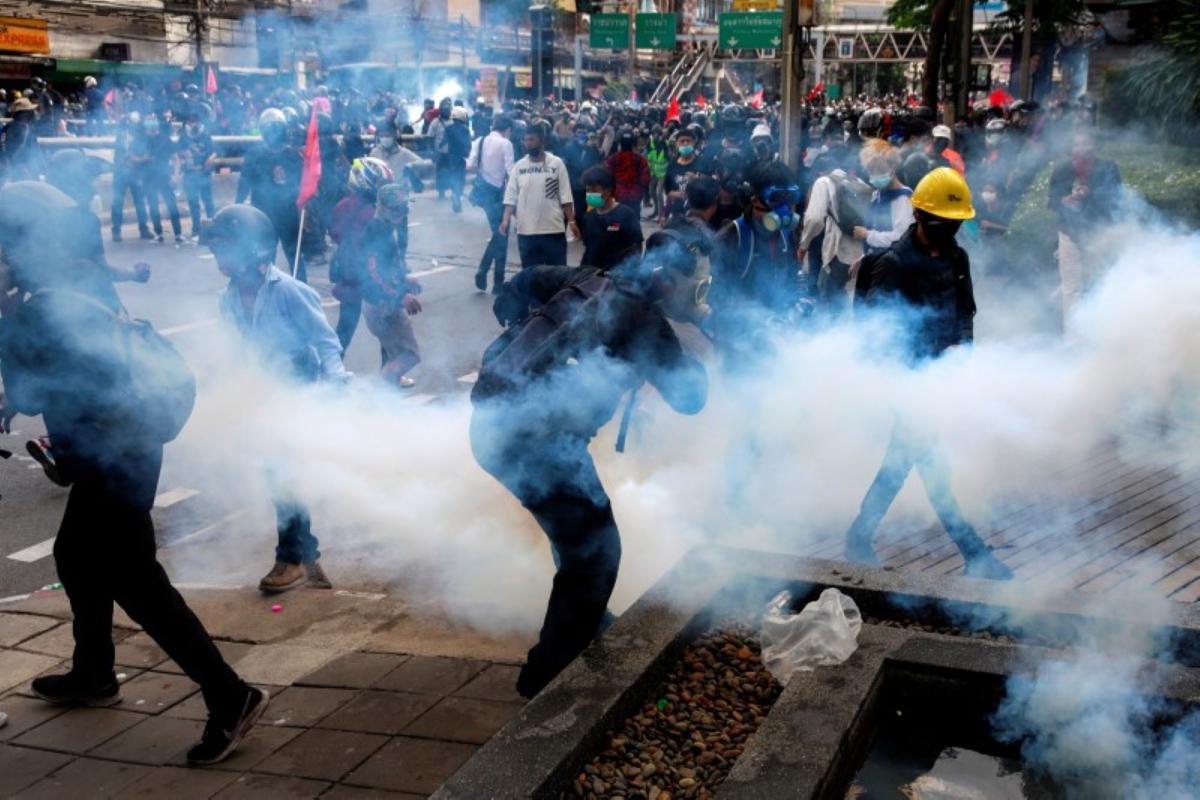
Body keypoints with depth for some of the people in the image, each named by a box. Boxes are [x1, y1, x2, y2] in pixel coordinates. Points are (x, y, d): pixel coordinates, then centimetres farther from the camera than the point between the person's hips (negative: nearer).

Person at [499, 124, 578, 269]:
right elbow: (510, 197, 3)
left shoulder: (556, 163, -3)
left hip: (553, 229, -2)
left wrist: (571, 221, -7)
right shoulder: (519, 166, 3)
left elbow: (566, 196, -2)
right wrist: (506, 219, -10)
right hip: (526, 230, 2)